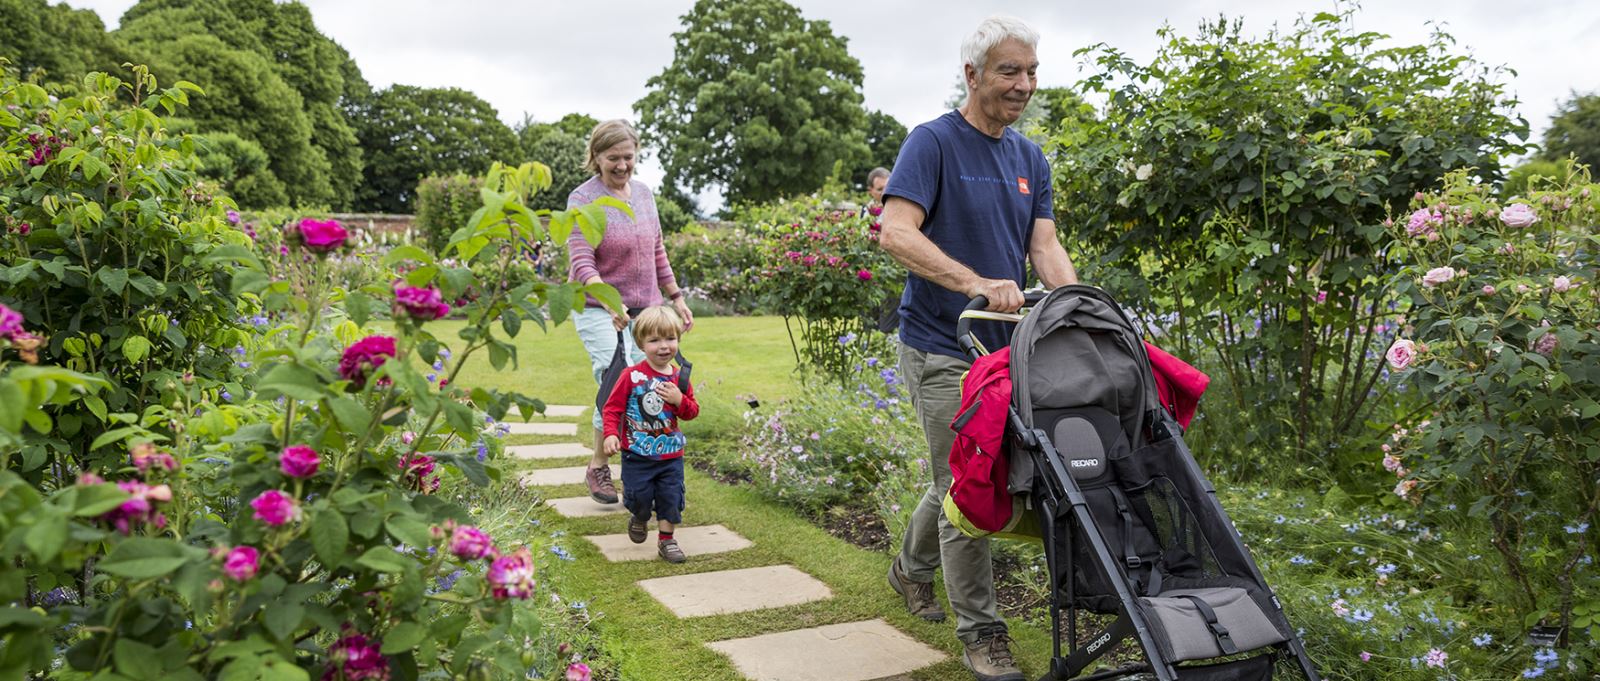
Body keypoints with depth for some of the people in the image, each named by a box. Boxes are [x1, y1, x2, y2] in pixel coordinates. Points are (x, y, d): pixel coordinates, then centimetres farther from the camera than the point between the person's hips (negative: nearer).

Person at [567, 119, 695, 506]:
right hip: (599, 309, -6)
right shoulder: (583, 199, -11)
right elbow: (581, 262, -22)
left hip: (645, 308, 6)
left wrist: (676, 297, 15)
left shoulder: (643, 193, 8)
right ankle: (598, 467, 1)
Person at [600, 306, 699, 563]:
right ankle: (639, 518, 37)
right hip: (637, 454, -3)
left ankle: (666, 539, 21)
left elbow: (692, 411, 6)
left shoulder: (679, 378, 1)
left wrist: (680, 400, -15)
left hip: (671, 454, 3)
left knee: (671, 497, 4)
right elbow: (613, 407, -9)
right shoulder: (632, 375, -11)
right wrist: (611, 434, -22)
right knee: (639, 497, 3)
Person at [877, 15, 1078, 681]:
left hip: (1005, 345, 7)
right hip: (942, 346, -7)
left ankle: (911, 568, 41)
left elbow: (1045, 246, 7)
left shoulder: (1030, 159, 13)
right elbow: (896, 233, -19)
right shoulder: (932, 142, -9)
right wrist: (977, 284, -28)